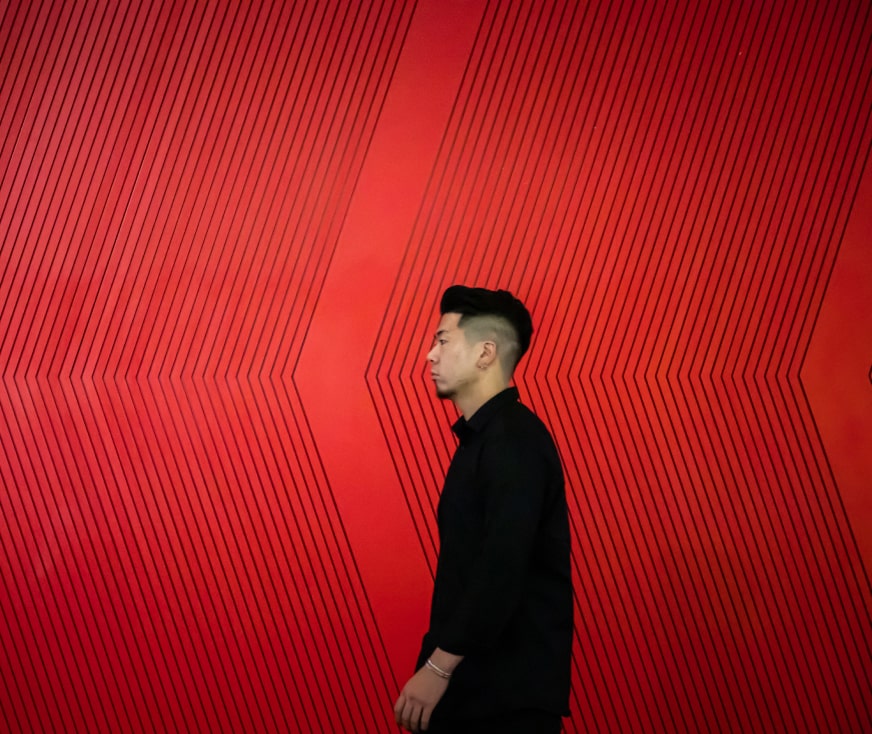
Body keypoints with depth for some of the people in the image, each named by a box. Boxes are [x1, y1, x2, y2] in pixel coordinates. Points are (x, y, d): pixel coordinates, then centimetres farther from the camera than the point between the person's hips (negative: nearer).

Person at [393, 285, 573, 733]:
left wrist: (438, 668, -23)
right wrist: (434, 662, 14)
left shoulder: (514, 440, -16)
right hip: (472, 684, 9)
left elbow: (502, 571, -25)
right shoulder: (482, 436, 15)